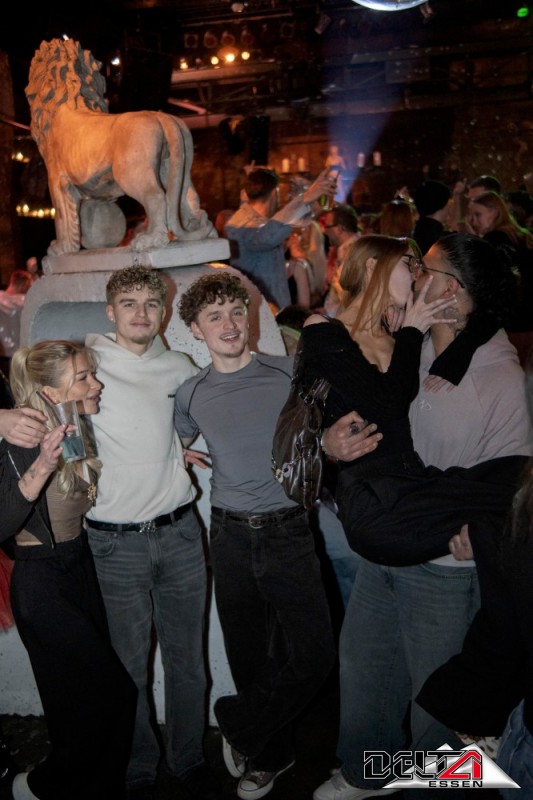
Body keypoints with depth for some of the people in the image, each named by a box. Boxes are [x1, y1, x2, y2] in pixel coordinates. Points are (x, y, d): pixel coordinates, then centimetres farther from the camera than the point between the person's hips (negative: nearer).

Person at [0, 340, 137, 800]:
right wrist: (41, 467, -39)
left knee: (87, 700, 17)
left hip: (82, 572, 7)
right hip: (42, 585, -7)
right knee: (115, 694, -2)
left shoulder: (86, 432, -2)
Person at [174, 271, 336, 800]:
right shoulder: (190, 394, 4)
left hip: (288, 532, -1)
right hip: (231, 537, 2)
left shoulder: (289, 374, -3)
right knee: (250, 657, 12)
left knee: (313, 655, -6)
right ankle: (269, 755, 33)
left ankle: (238, 727, 18)